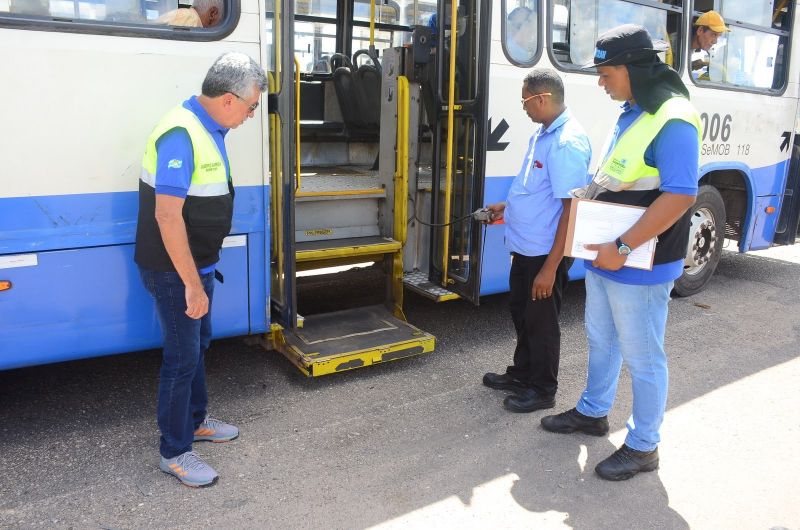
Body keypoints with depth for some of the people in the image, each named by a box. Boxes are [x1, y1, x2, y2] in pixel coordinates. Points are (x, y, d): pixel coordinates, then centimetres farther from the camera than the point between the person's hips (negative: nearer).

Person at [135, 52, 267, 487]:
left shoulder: (210, 130, 7)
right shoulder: (181, 135, -24)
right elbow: (167, 216, -28)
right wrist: (192, 284, -25)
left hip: (196, 265, 10)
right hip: (174, 271, -10)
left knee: (197, 344, 21)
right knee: (182, 357, 1)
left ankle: (194, 421, 40)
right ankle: (174, 453, 17)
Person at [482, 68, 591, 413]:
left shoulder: (568, 142, -23)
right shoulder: (542, 133, 7)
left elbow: (572, 208, -25)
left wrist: (550, 267, -25)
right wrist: (506, 206, 21)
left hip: (546, 253, -9)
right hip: (525, 246, 9)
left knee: (541, 322, 6)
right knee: (521, 313, 21)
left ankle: (542, 390, 25)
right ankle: (521, 374, 40)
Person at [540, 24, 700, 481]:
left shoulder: (672, 121, -20)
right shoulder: (631, 113, 11)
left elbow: (680, 196, -26)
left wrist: (623, 248, -26)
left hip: (640, 267, -10)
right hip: (603, 255, 10)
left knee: (642, 357, 5)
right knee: (601, 340, 23)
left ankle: (643, 447, 21)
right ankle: (593, 413, 42)